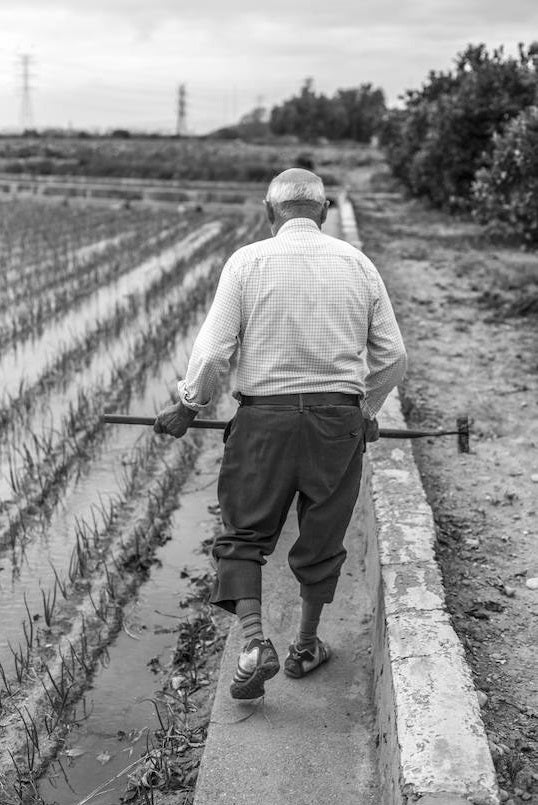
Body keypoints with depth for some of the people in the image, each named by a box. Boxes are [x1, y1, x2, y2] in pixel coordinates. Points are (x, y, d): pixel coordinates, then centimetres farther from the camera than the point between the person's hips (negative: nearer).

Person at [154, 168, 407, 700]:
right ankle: (306, 647, 30)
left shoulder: (247, 262, -3)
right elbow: (392, 356, 6)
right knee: (321, 541, 16)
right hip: (339, 418, 2)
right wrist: (366, 411, 22)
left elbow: (213, 351, -9)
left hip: (264, 417, -2)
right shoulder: (358, 264, 4)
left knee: (243, 535, 12)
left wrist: (187, 406, 7)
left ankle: (254, 642, -2)